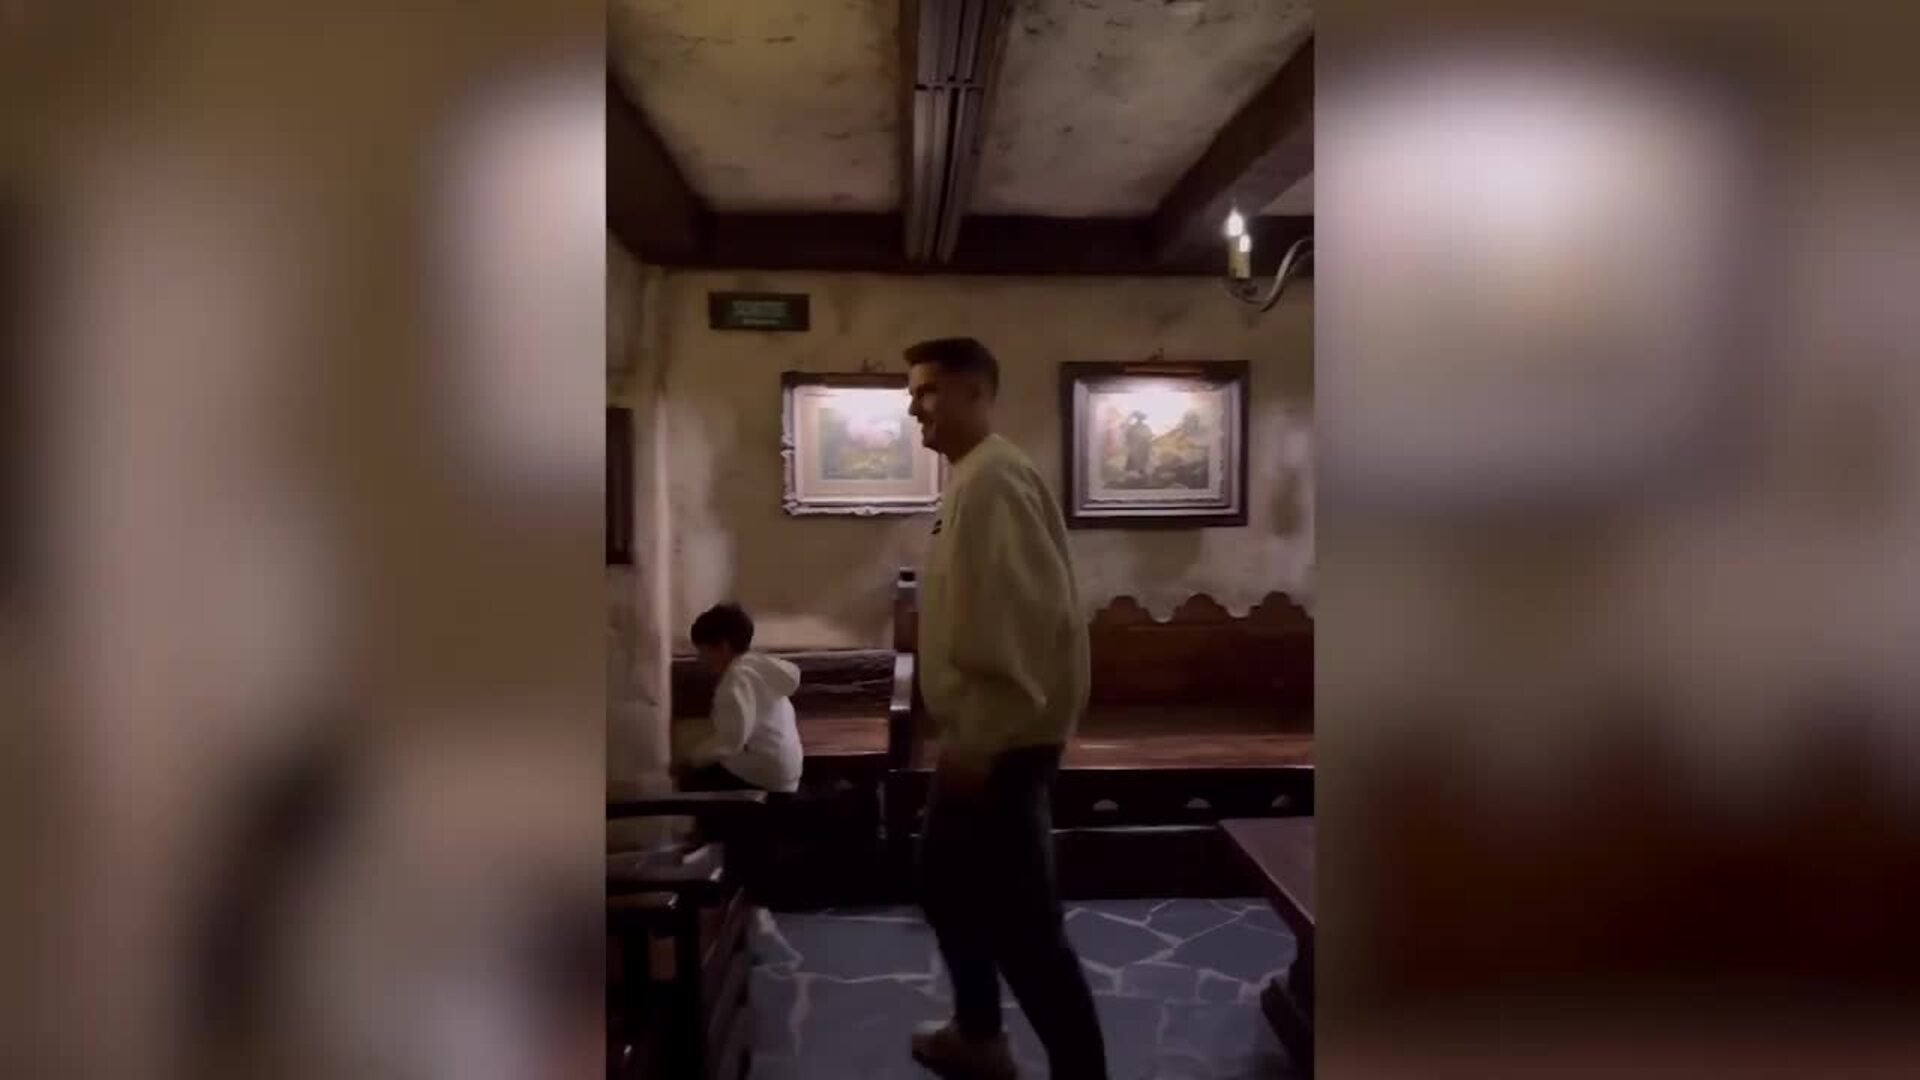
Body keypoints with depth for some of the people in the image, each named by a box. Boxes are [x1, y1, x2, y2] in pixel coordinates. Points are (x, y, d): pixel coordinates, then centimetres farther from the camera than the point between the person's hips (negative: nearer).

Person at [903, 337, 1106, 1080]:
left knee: (1021, 922, -2)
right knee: (945, 881, 23)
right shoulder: (969, 479, 14)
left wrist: (979, 739, -24)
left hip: (1001, 741, -11)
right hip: (983, 733, 11)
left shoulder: (994, 477, -18)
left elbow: (1027, 617, -27)